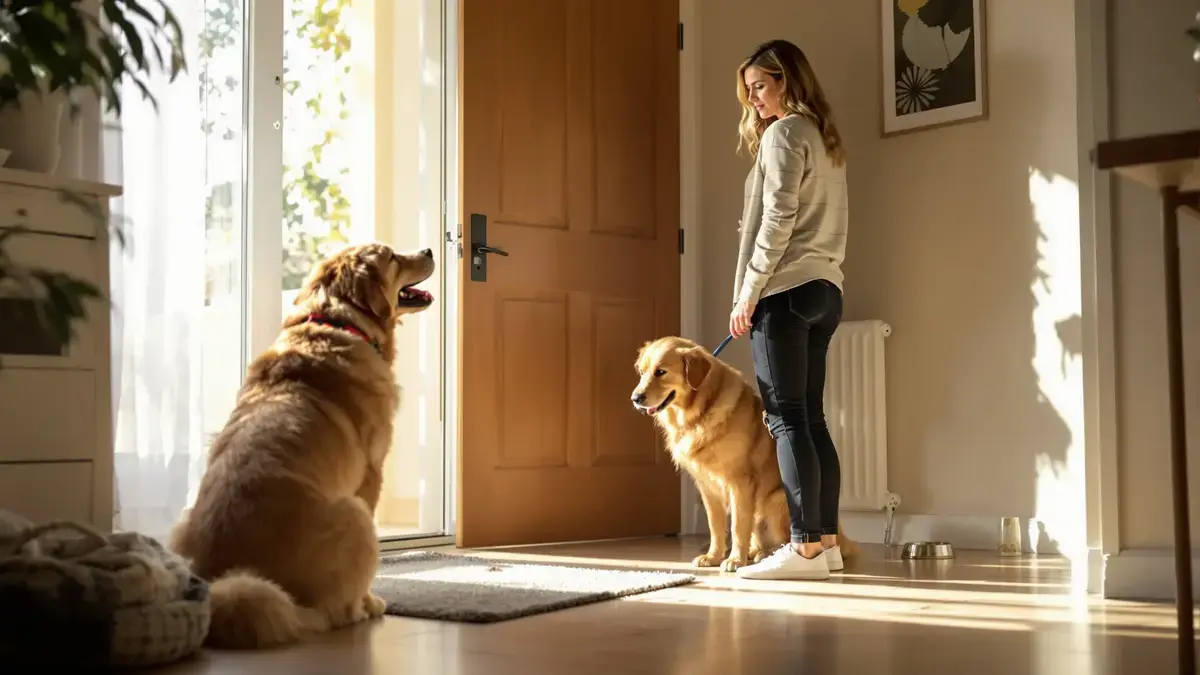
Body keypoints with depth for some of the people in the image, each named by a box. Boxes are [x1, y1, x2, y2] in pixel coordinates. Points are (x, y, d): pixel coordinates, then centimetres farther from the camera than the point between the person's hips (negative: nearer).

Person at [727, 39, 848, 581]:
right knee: (810, 418, 8)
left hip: (786, 289, -9)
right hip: (824, 288, 9)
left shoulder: (784, 132, -6)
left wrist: (748, 291, -13)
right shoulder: (825, 138, 21)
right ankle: (826, 540, 10)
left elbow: (778, 219, -15)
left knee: (786, 418, -10)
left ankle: (805, 547, -12)